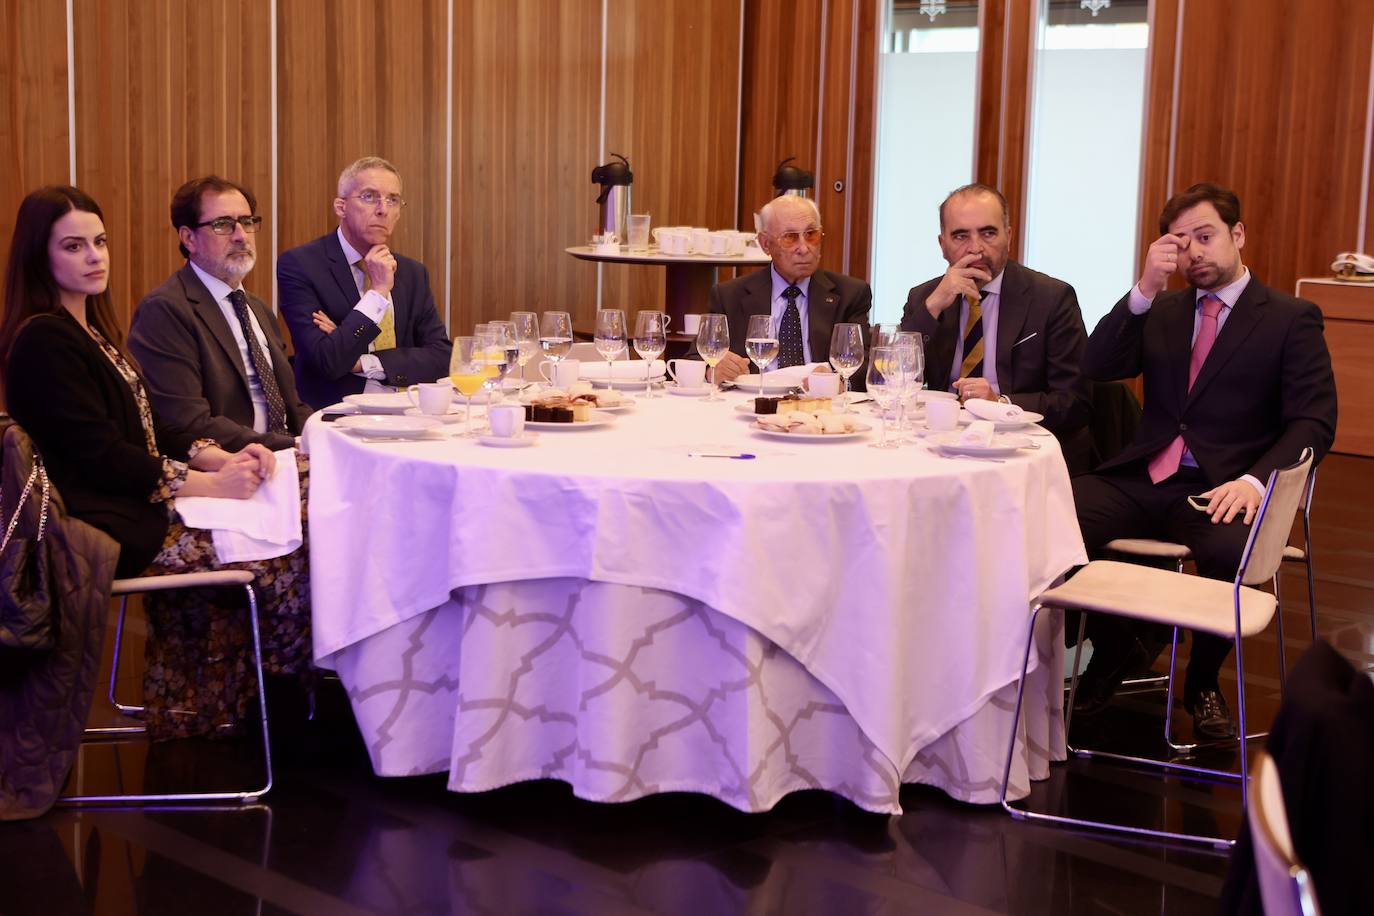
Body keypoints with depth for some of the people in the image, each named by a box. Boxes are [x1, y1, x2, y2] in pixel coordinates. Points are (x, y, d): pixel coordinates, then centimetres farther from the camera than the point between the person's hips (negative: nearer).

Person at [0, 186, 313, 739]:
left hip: (139, 504, 9)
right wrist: (211, 484, -19)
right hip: (106, 526, -9)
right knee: (279, 553, -13)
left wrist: (221, 459, -3)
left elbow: (148, 428, 14)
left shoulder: (92, 329, 17)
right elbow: (99, 455, -19)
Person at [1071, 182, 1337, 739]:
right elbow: (1097, 367, 4)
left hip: (1219, 489, -4)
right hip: (1142, 479, 4)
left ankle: (1203, 681, -5)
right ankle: (1116, 647, 5)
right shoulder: (1159, 312, 19)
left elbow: (1313, 422, -4)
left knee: (1233, 550, -38)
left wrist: (1254, 480, -22)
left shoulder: (1292, 319, 5)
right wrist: (1145, 288, -9)